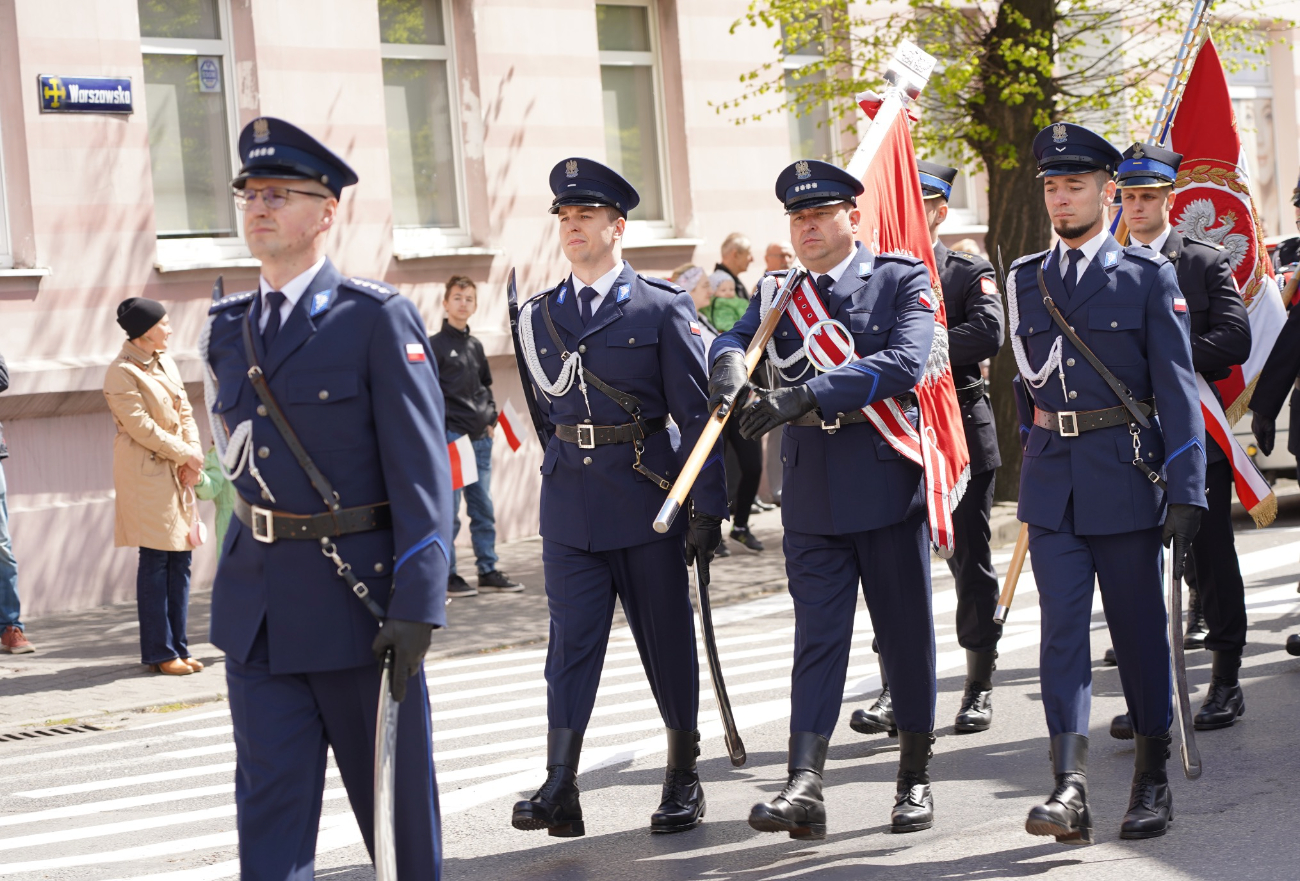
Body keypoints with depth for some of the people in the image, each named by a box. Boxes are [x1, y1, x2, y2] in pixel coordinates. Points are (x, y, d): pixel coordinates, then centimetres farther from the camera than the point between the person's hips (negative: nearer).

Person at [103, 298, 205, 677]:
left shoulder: (165, 361, 14)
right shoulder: (121, 372, -12)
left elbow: (185, 411, 13)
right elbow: (141, 427, -16)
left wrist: (193, 455, -1)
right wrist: (186, 454, -10)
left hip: (176, 471, 8)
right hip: (145, 471, -8)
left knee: (180, 559, 7)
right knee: (155, 562, -6)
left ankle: (178, 647, 13)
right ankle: (159, 653, 0)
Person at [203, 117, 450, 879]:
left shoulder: (379, 320, -9)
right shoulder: (229, 329, 9)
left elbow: (422, 472, -13)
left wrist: (416, 607, -19)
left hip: (358, 591, -5)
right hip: (257, 605, 5)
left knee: (396, 789, 10)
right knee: (271, 796, 4)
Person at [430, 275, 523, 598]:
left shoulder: (476, 345, 14)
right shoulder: (434, 345, -4)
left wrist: (490, 419, 12)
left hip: (480, 439, 6)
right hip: (450, 437, -6)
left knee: (483, 510, 9)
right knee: (449, 512, -4)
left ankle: (488, 571, 15)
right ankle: (447, 576, 2)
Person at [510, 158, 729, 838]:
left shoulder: (662, 308, -3)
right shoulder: (539, 315, 8)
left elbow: (698, 414, -5)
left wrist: (707, 507, -9)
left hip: (649, 501, -3)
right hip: (570, 506, 3)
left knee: (667, 641, 7)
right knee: (571, 640, -4)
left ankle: (683, 779, 19)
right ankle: (559, 790, -9)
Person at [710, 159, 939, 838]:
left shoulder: (902, 279, -1)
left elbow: (904, 363, -17)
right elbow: (735, 339, -1)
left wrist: (807, 394, -25)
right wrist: (729, 365, -26)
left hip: (888, 482, -3)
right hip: (811, 495, 3)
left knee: (906, 634, 6)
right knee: (817, 637, -2)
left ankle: (916, 779, 19)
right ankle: (804, 787, -9)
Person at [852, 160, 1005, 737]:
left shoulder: (971, 274, 2)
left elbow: (988, 333, -16)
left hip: (962, 436, -2)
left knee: (971, 564, 4)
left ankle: (979, 688, 15)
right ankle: (895, 693, 5)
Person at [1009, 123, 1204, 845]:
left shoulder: (1149, 277, -1)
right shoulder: (1023, 280, 9)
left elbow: (1177, 387, -6)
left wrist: (1186, 489, -12)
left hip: (1126, 475, -2)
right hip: (1051, 482, 3)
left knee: (1140, 629, 6)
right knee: (1062, 628, -7)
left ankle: (1152, 779, 19)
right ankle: (1069, 789, -13)